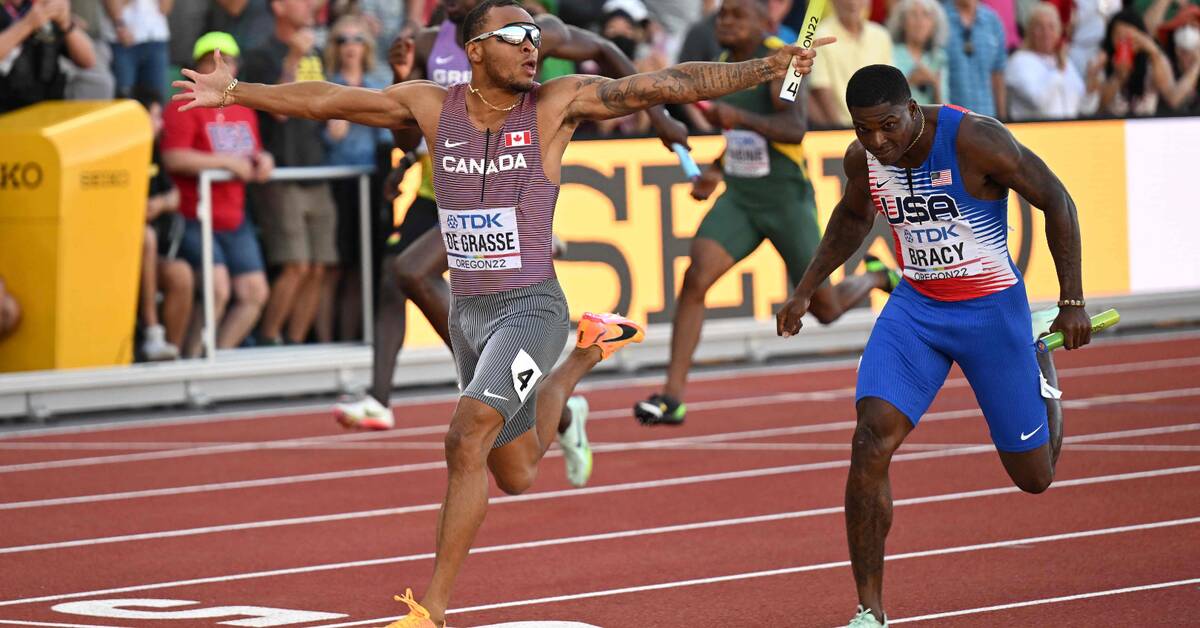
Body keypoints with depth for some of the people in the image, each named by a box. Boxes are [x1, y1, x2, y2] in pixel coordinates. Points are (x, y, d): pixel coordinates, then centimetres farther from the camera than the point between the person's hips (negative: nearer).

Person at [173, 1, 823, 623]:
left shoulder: (556, 103, -7)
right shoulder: (431, 106, 1)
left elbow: (663, 86, -13)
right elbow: (326, 100, 9)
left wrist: (765, 67, -19)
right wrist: (235, 91, 12)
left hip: (531, 308, -5)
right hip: (467, 309, 5)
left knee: (467, 440, -23)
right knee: (515, 475, 18)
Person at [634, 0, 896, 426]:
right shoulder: (724, 63, 7)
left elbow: (795, 130, -30)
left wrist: (739, 117, -44)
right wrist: (716, 171, 13)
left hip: (787, 199, -5)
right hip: (739, 198, 5)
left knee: (826, 310, 6)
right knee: (695, 278, -19)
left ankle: (876, 277, 42)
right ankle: (672, 398, -20)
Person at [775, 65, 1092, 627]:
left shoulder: (974, 140, -23)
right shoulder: (863, 159, -7)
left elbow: (1057, 203, -13)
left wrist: (1072, 302, -14)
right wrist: (805, 291, 15)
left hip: (991, 307, -3)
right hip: (914, 306, 3)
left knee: (1034, 477, 7)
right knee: (870, 443, -19)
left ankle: (1041, 375, 44)